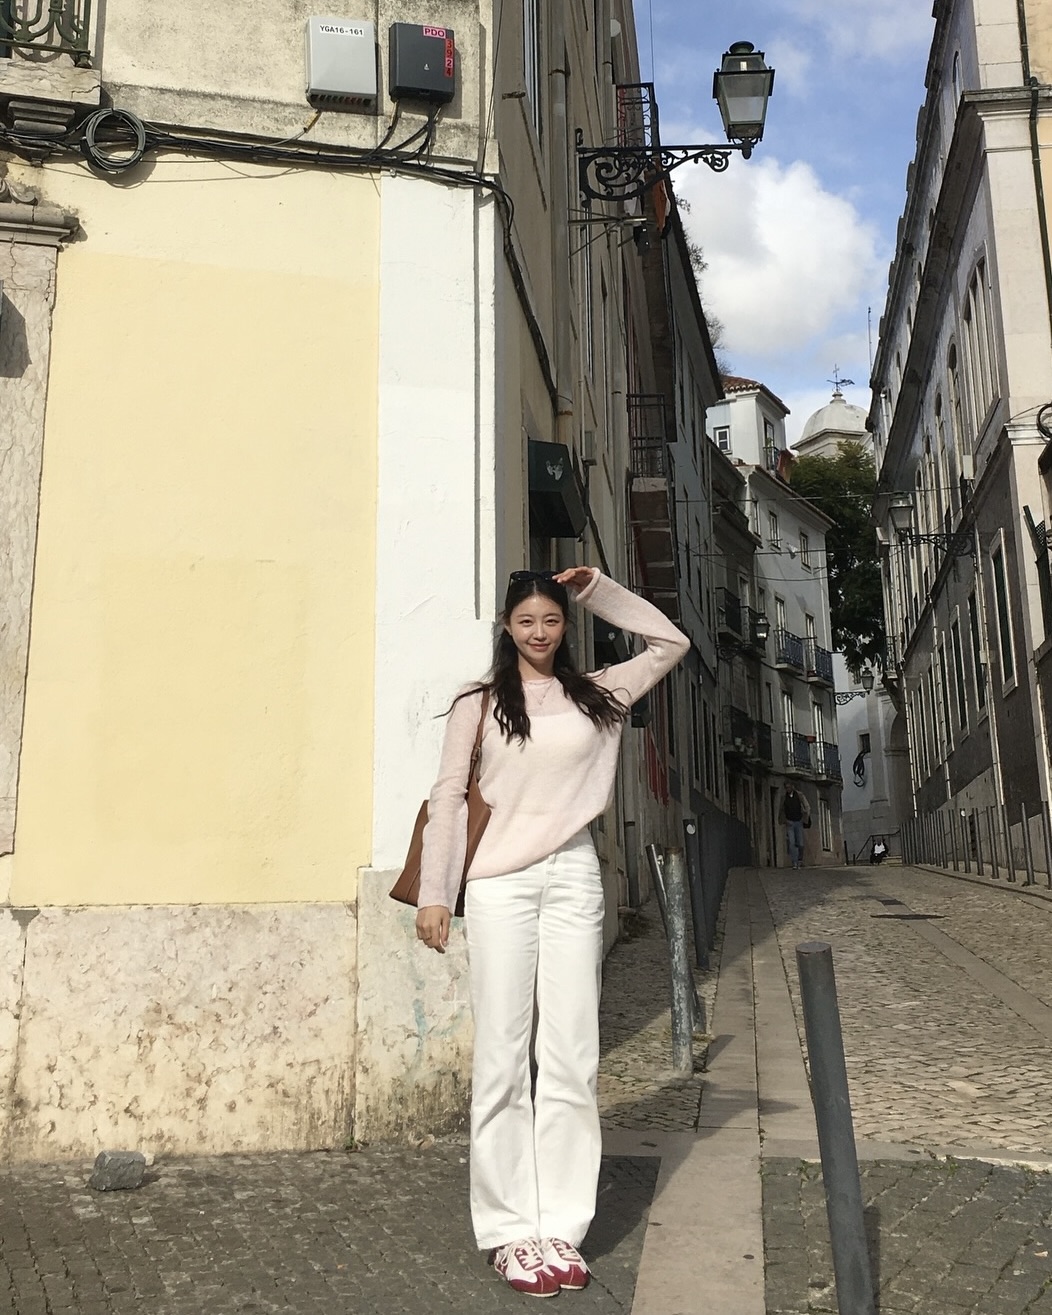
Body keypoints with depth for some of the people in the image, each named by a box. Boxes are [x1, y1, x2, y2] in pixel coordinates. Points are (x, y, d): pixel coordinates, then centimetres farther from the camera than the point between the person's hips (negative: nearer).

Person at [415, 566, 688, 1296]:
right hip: (500, 883, -2)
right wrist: (435, 894, -3)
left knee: (571, 1058, 4)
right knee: (502, 1059, 0)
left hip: (574, 879, 3)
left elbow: (670, 642, 18)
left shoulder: (596, 695, 11)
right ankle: (512, 1231, 9)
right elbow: (448, 797, 2)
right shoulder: (479, 703, 4)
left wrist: (601, 590, 11)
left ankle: (562, 1228, 14)